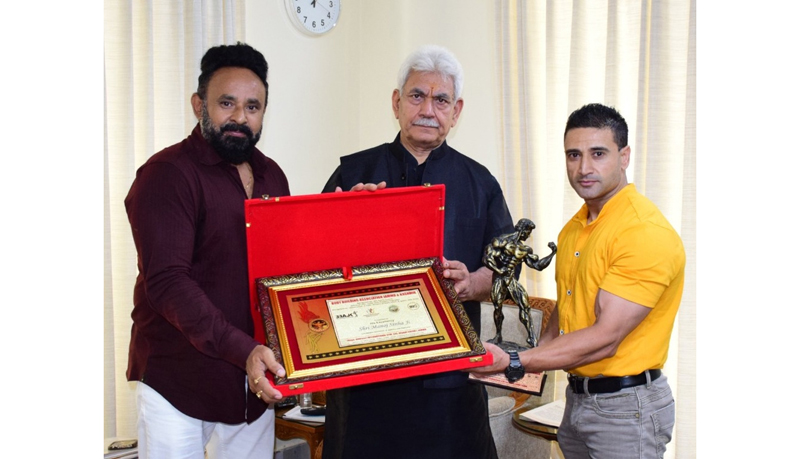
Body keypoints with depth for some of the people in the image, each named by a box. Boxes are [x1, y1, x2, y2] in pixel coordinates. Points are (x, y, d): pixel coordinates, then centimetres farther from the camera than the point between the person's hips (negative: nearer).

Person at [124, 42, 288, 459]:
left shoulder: (272, 176, 10)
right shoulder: (167, 174, -12)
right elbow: (167, 283, -21)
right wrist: (243, 350, -29)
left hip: (255, 380, 6)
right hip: (177, 380, -6)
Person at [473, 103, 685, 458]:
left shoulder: (647, 233, -19)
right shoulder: (574, 228, 9)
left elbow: (605, 338, -24)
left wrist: (514, 363, -26)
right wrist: (537, 356, -1)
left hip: (626, 405, -7)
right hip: (577, 397, 7)